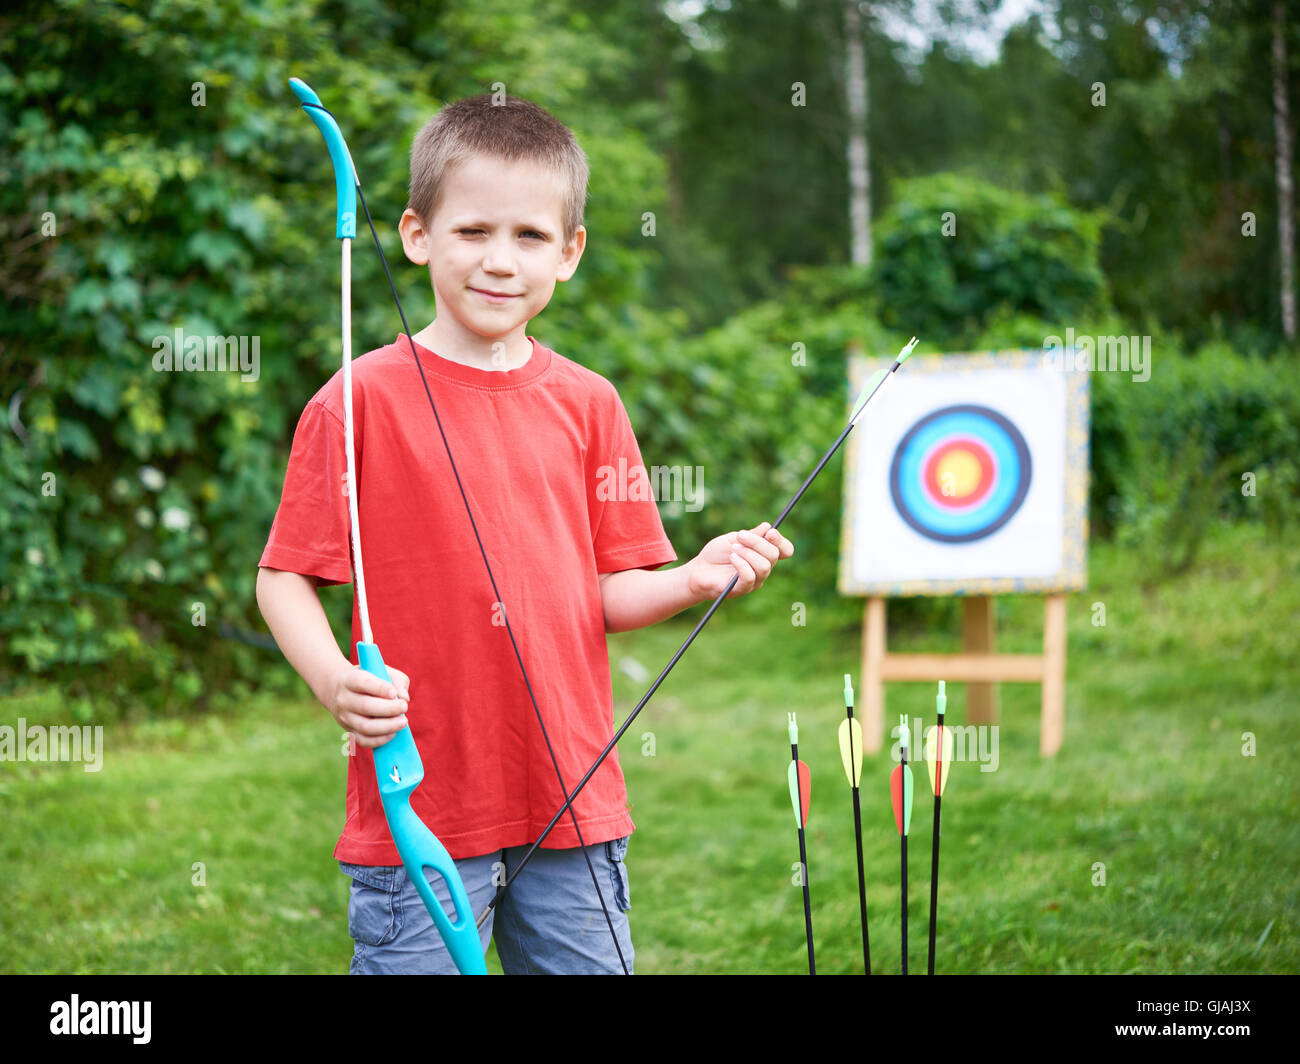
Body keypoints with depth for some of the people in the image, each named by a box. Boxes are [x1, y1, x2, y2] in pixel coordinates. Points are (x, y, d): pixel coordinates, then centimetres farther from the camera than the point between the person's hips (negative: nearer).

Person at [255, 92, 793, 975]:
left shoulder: (587, 404, 7)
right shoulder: (361, 401, -5)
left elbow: (608, 593, 9)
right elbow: (284, 576, -3)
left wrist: (693, 580, -10)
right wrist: (333, 680, -20)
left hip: (574, 806, 4)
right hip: (420, 810, -3)